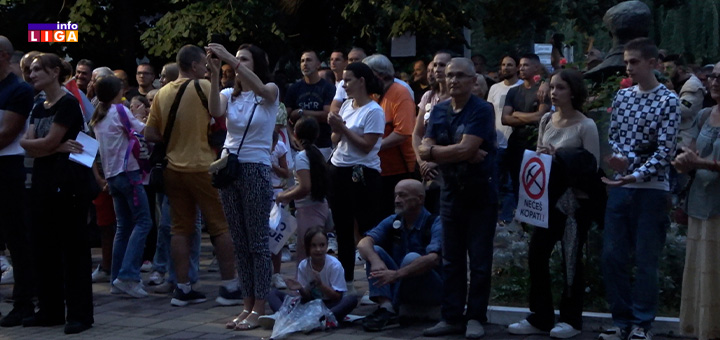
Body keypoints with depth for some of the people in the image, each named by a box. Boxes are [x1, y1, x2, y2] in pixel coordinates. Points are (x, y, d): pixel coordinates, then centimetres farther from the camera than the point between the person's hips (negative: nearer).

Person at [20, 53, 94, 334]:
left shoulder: (68, 104, -10)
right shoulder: (38, 109, 15)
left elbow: (48, 143, -15)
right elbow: (30, 148, 2)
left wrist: (27, 142, 1)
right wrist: (58, 147, -11)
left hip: (69, 181, -9)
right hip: (44, 180, 9)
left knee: (72, 245, -6)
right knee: (43, 245, 9)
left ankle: (80, 313, -2)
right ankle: (50, 310, 17)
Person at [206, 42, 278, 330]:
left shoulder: (270, 93, -1)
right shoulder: (229, 94, 8)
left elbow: (259, 87, -25)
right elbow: (215, 111, -14)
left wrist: (230, 58, -33)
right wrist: (215, 75, -25)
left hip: (256, 170, -5)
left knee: (258, 241, -3)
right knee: (240, 242, 8)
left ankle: (259, 308, 0)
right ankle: (247, 305, 14)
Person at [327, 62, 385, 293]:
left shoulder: (373, 111, -11)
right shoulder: (346, 105, 12)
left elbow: (366, 145, -18)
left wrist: (343, 128, -13)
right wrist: (335, 129, -5)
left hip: (361, 173, -8)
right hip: (338, 170, 8)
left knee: (368, 230, -5)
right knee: (342, 230, 13)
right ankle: (345, 280, 22)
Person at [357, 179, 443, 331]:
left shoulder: (435, 223, -15)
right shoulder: (392, 222, 3)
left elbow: (433, 258, -32)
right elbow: (363, 244, -11)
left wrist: (397, 274, -42)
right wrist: (376, 261, -35)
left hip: (432, 290, -6)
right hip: (400, 287, 6)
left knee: (411, 258, -31)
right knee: (374, 251, -12)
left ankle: (390, 312, -23)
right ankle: (385, 306, -31)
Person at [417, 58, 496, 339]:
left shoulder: (482, 110, -10)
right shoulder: (439, 111, 7)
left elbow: (466, 148, -21)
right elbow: (424, 151, -2)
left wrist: (434, 151, -8)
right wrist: (460, 154, -15)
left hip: (480, 194, -5)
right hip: (450, 193, 5)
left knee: (480, 260, 2)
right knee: (451, 260, 9)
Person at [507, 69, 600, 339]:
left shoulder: (586, 126, -9)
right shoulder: (546, 121, 7)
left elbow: (592, 167, -12)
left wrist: (560, 159, -19)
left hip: (575, 200, -6)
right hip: (548, 197, 6)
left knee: (571, 260, 2)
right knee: (536, 255, 3)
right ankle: (540, 318, 13)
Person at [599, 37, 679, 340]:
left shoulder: (668, 101, -7)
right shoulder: (622, 96, 9)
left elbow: (664, 150, -13)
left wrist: (635, 175, -24)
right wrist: (619, 158, -9)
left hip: (651, 189, -5)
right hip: (620, 187, 5)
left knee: (645, 260, 2)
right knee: (611, 257, 6)